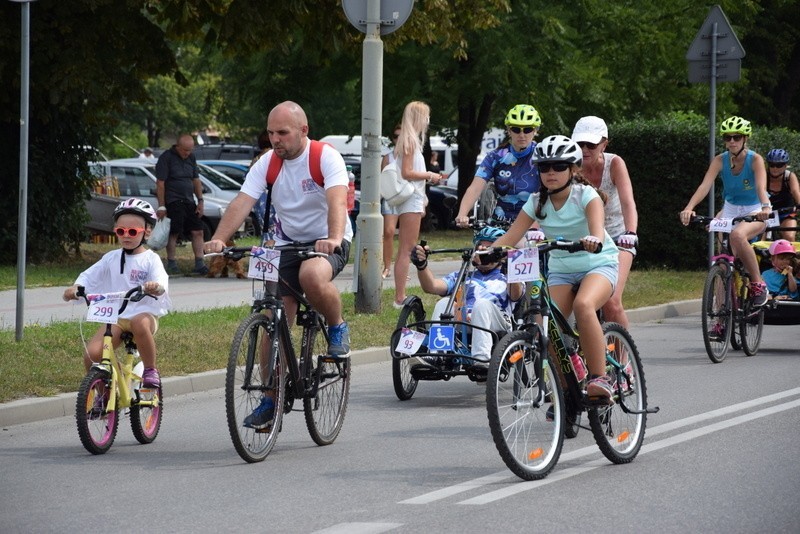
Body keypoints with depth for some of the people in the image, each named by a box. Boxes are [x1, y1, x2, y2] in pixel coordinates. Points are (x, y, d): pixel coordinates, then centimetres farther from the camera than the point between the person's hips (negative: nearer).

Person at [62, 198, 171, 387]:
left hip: (144, 313, -4)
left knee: (139, 323, -41)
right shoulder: (111, 258, 11)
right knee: (91, 354, -18)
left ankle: (150, 370, -20)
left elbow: (161, 281, -17)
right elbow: (89, 275, 8)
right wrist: (76, 287, -15)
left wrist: (156, 287, -42)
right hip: (116, 317, 4)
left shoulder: (150, 259, 0)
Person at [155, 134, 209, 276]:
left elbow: (196, 180, 20)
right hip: (173, 202, -7)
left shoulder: (191, 158, 14)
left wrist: (200, 201, 12)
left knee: (198, 232, 0)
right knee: (173, 233, -5)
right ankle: (171, 263, 4)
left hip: (189, 201, 7)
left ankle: (199, 264, 1)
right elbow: (160, 183, -10)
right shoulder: (166, 158, -7)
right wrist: (161, 206, -13)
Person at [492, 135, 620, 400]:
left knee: (583, 305, -35)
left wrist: (594, 240, -58)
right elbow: (511, 236, -11)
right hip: (561, 270, 5)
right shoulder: (537, 202, -2)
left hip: (598, 263, -4)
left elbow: (596, 224, -34)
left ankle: (599, 378, -30)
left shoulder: (585, 195, -14)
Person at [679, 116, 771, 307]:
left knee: (737, 235, -36)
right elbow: (705, 185, -22)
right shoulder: (720, 161, -9)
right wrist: (689, 208, -39)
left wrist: (765, 207, -53)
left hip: (755, 212, -4)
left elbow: (761, 186, -33)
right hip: (730, 210, 4)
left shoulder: (755, 160, -16)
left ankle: (758, 284, -21)